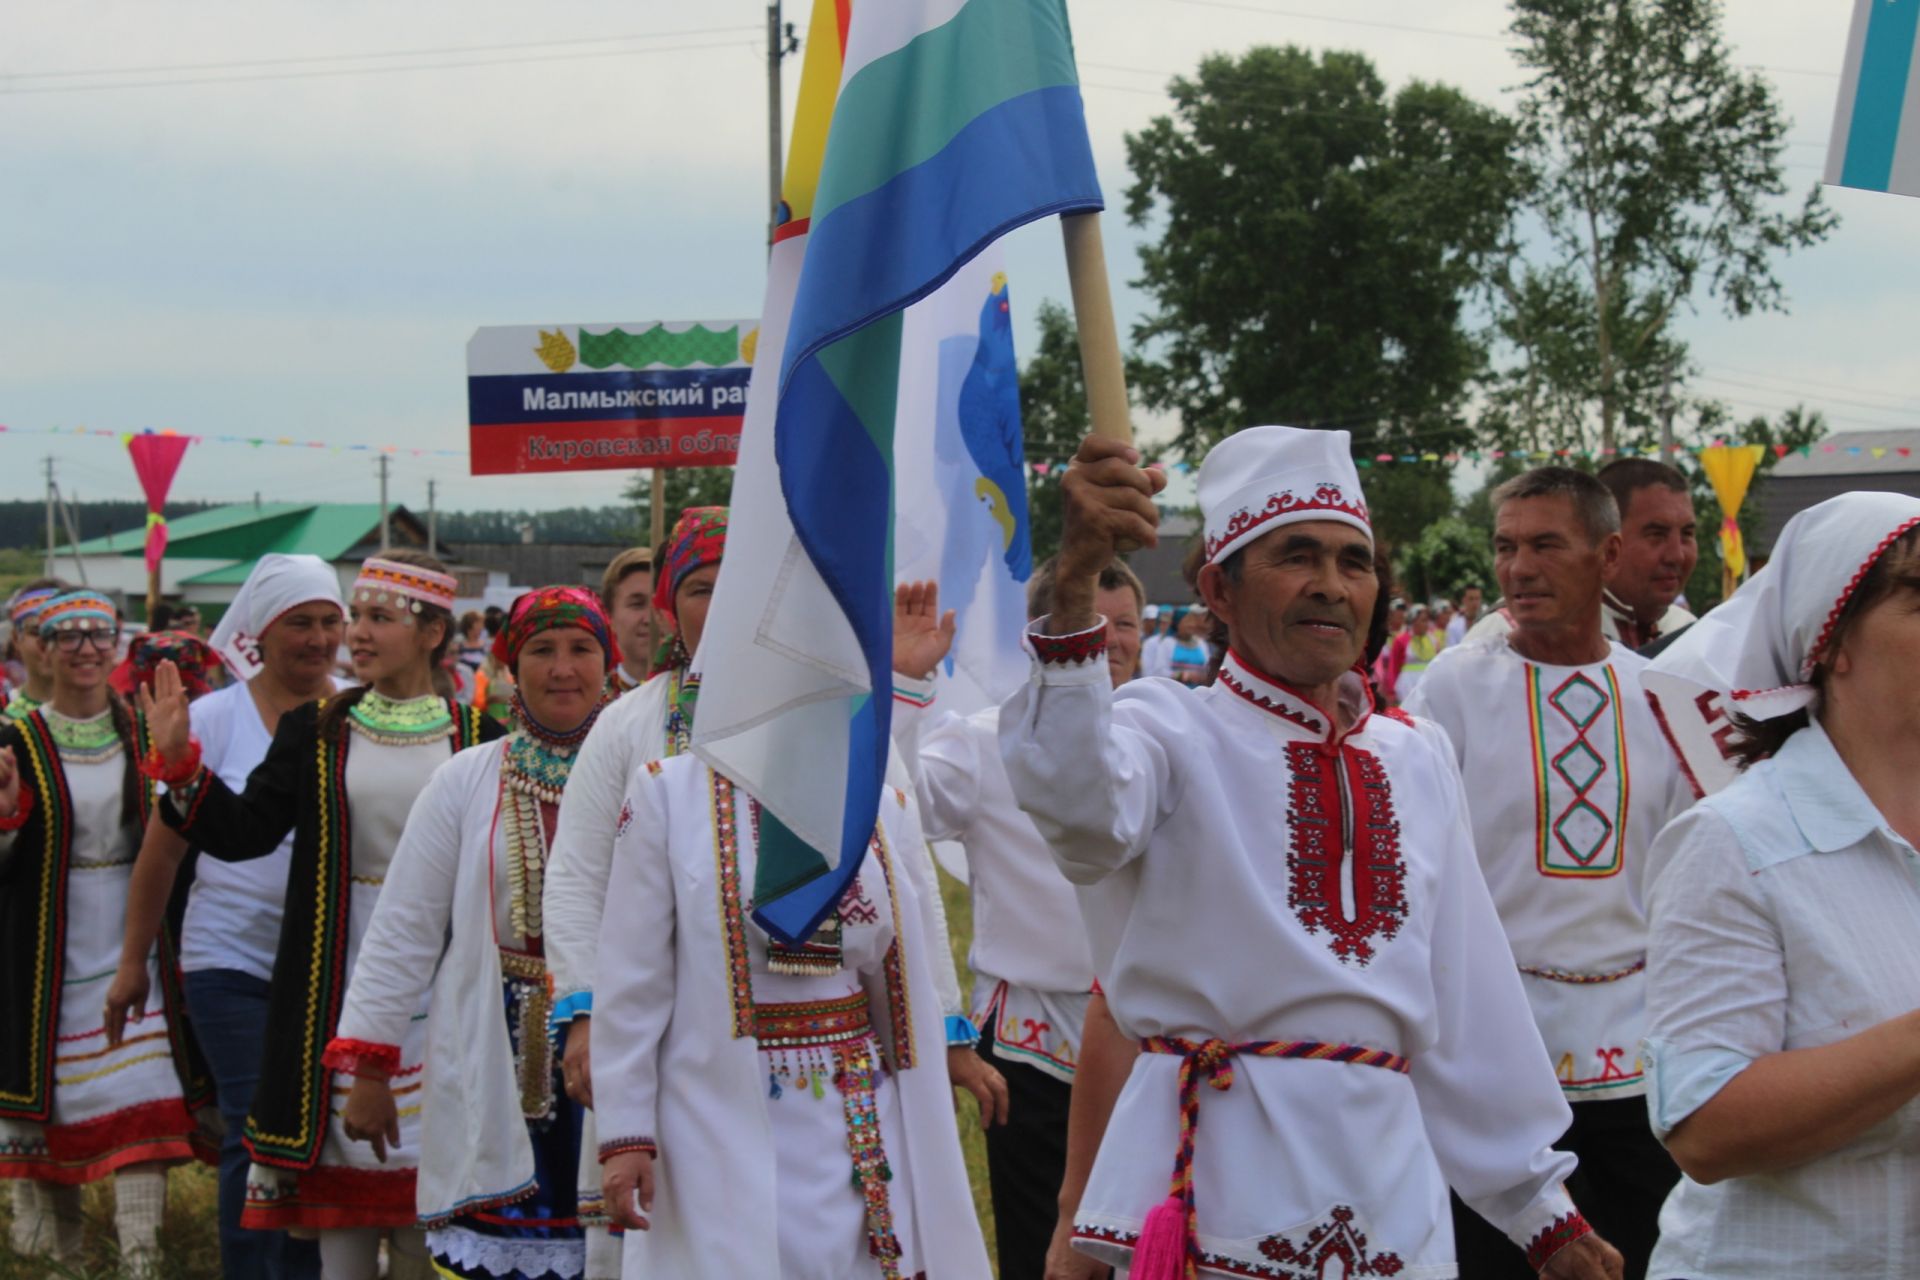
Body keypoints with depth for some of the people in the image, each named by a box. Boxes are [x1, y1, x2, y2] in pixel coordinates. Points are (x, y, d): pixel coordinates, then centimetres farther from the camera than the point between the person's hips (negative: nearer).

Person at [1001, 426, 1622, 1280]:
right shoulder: (1173, 731, -4)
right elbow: (1077, 804, -28)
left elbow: (1469, 1000, 16)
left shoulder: (1417, 762, 13)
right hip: (1216, 1174, -5)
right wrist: (1072, 589, -41)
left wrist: (1541, 1208, 18)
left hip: (1388, 1178, 5)